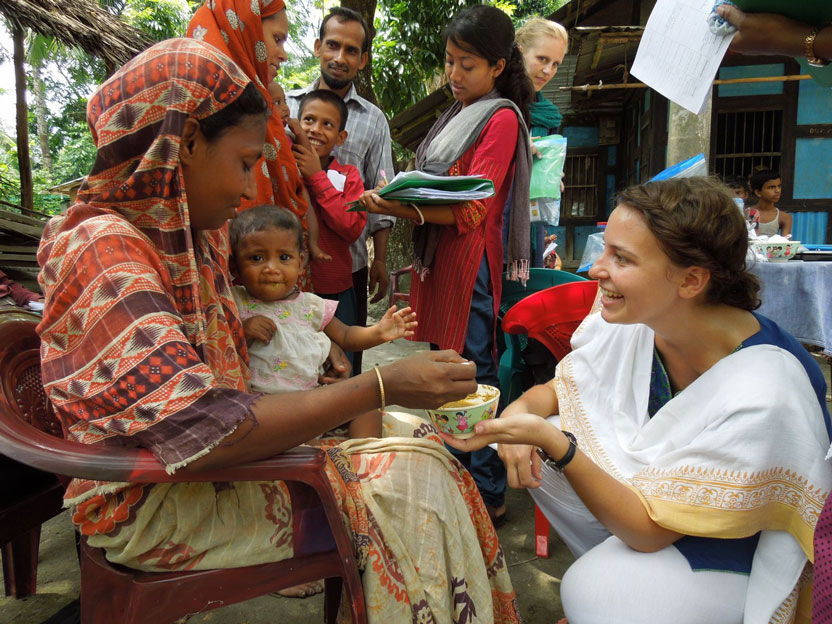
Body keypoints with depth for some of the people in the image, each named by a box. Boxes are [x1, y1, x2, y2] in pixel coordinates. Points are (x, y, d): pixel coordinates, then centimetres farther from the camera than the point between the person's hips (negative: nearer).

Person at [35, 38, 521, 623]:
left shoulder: (188, 234, 6)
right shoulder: (101, 250, -23)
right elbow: (205, 434, -31)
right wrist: (382, 387, -29)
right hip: (159, 506, -8)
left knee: (410, 436, -1)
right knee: (407, 474, -14)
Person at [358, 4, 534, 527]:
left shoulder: (502, 119, -6)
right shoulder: (457, 116, 20)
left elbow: (469, 211, -16)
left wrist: (402, 209, -27)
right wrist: (398, 191, 9)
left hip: (469, 259, -8)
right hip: (436, 255, 8)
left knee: (473, 372, -5)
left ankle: (489, 494, 8)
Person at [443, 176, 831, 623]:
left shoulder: (761, 395, -34)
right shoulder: (628, 318, -17)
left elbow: (649, 530, -28)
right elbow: (555, 389, -1)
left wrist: (555, 443, -41)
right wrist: (520, 412, -24)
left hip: (746, 546, -6)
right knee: (530, 455, -11)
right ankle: (620, 564, 6)